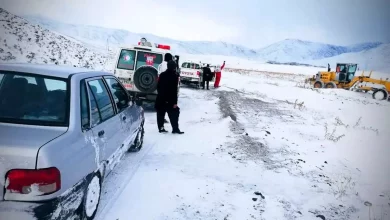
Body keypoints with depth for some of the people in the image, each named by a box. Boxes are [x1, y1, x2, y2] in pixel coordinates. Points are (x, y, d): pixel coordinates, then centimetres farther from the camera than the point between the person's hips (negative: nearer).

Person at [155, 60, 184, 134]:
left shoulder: (162, 75, 8)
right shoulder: (175, 76, -10)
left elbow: (158, 86, 13)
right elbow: (174, 90, -14)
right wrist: (175, 102, -13)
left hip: (160, 98, 6)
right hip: (169, 99, -6)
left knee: (160, 114, 12)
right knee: (174, 114, 1)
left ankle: (161, 128, 14)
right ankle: (175, 129, -1)